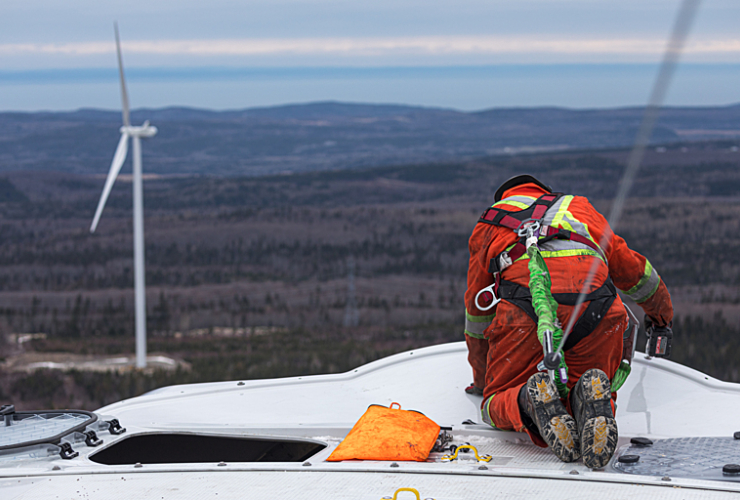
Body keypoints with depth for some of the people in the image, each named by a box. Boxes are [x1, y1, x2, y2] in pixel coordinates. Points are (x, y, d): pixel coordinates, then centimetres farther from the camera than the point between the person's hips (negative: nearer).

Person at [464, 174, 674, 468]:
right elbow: (629, 265, 46)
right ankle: (592, 400, -19)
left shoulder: (489, 224, 34)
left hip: (526, 305, -1)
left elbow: (477, 309, 40)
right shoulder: (579, 207, 38)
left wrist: (482, 380, 52)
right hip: (596, 304, 1)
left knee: (499, 401, 13)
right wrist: (660, 311, 66)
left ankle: (529, 401, -23)